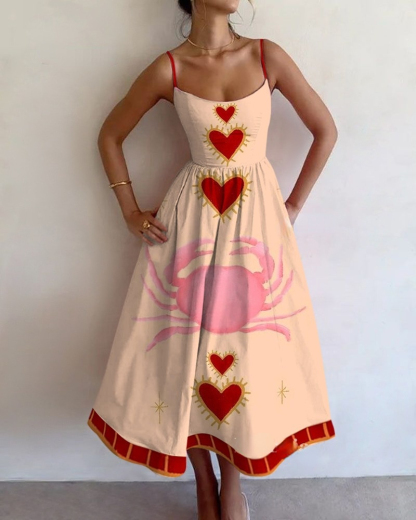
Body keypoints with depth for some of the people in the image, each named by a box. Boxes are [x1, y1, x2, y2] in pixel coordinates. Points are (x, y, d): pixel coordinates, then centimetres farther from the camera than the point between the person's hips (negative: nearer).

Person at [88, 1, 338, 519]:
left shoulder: (268, 56, 0)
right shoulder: (168, 69, -2)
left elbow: (325, 129, 6)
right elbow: (110, 135, 9)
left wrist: (293, 207, 4)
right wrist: (130, 212, 4)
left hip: (257, 218, 1)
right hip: (192, 219, 0)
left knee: (249, 346, 6)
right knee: (188, 345, 5)